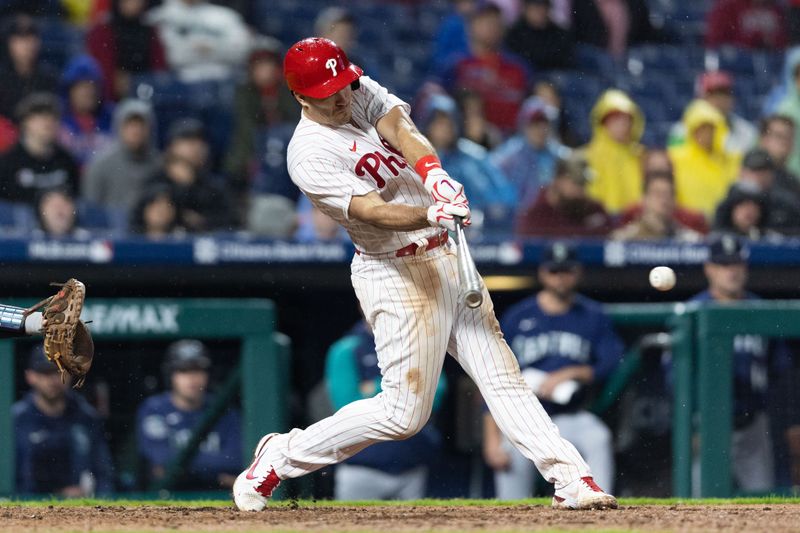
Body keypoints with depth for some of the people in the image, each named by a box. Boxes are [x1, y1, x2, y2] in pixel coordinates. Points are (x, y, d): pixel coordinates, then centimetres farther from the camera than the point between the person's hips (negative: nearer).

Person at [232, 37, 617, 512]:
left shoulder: (364, 94, 4)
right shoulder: (308, 155, -17)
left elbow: (401, 130, -17)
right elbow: (372, 212, -28)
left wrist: (435, 174, -37)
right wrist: (432, 214, -46)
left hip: (449, 259, 7)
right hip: (396, 273, -7)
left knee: (503, 378, 3)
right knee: (404, 413, -5)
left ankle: (571, 477, 0)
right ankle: (282, 457, 8)